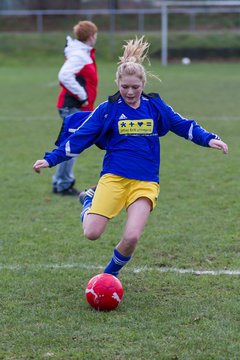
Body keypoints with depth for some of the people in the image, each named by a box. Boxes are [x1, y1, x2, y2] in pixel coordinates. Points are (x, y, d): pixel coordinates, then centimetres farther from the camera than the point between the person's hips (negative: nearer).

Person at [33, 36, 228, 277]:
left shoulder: (155, 106, 6)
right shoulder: (107, 109, 2)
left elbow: (184, 125, 13)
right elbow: (79, 138, 4)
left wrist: (208, 139, -2)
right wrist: (50, 159, -2)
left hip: (145, 182, 1)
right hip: (113, 177, -1)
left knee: (131, 237, -17)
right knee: (92, 233, -12)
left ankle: (110, 274, 15)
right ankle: (89, 202, 25)